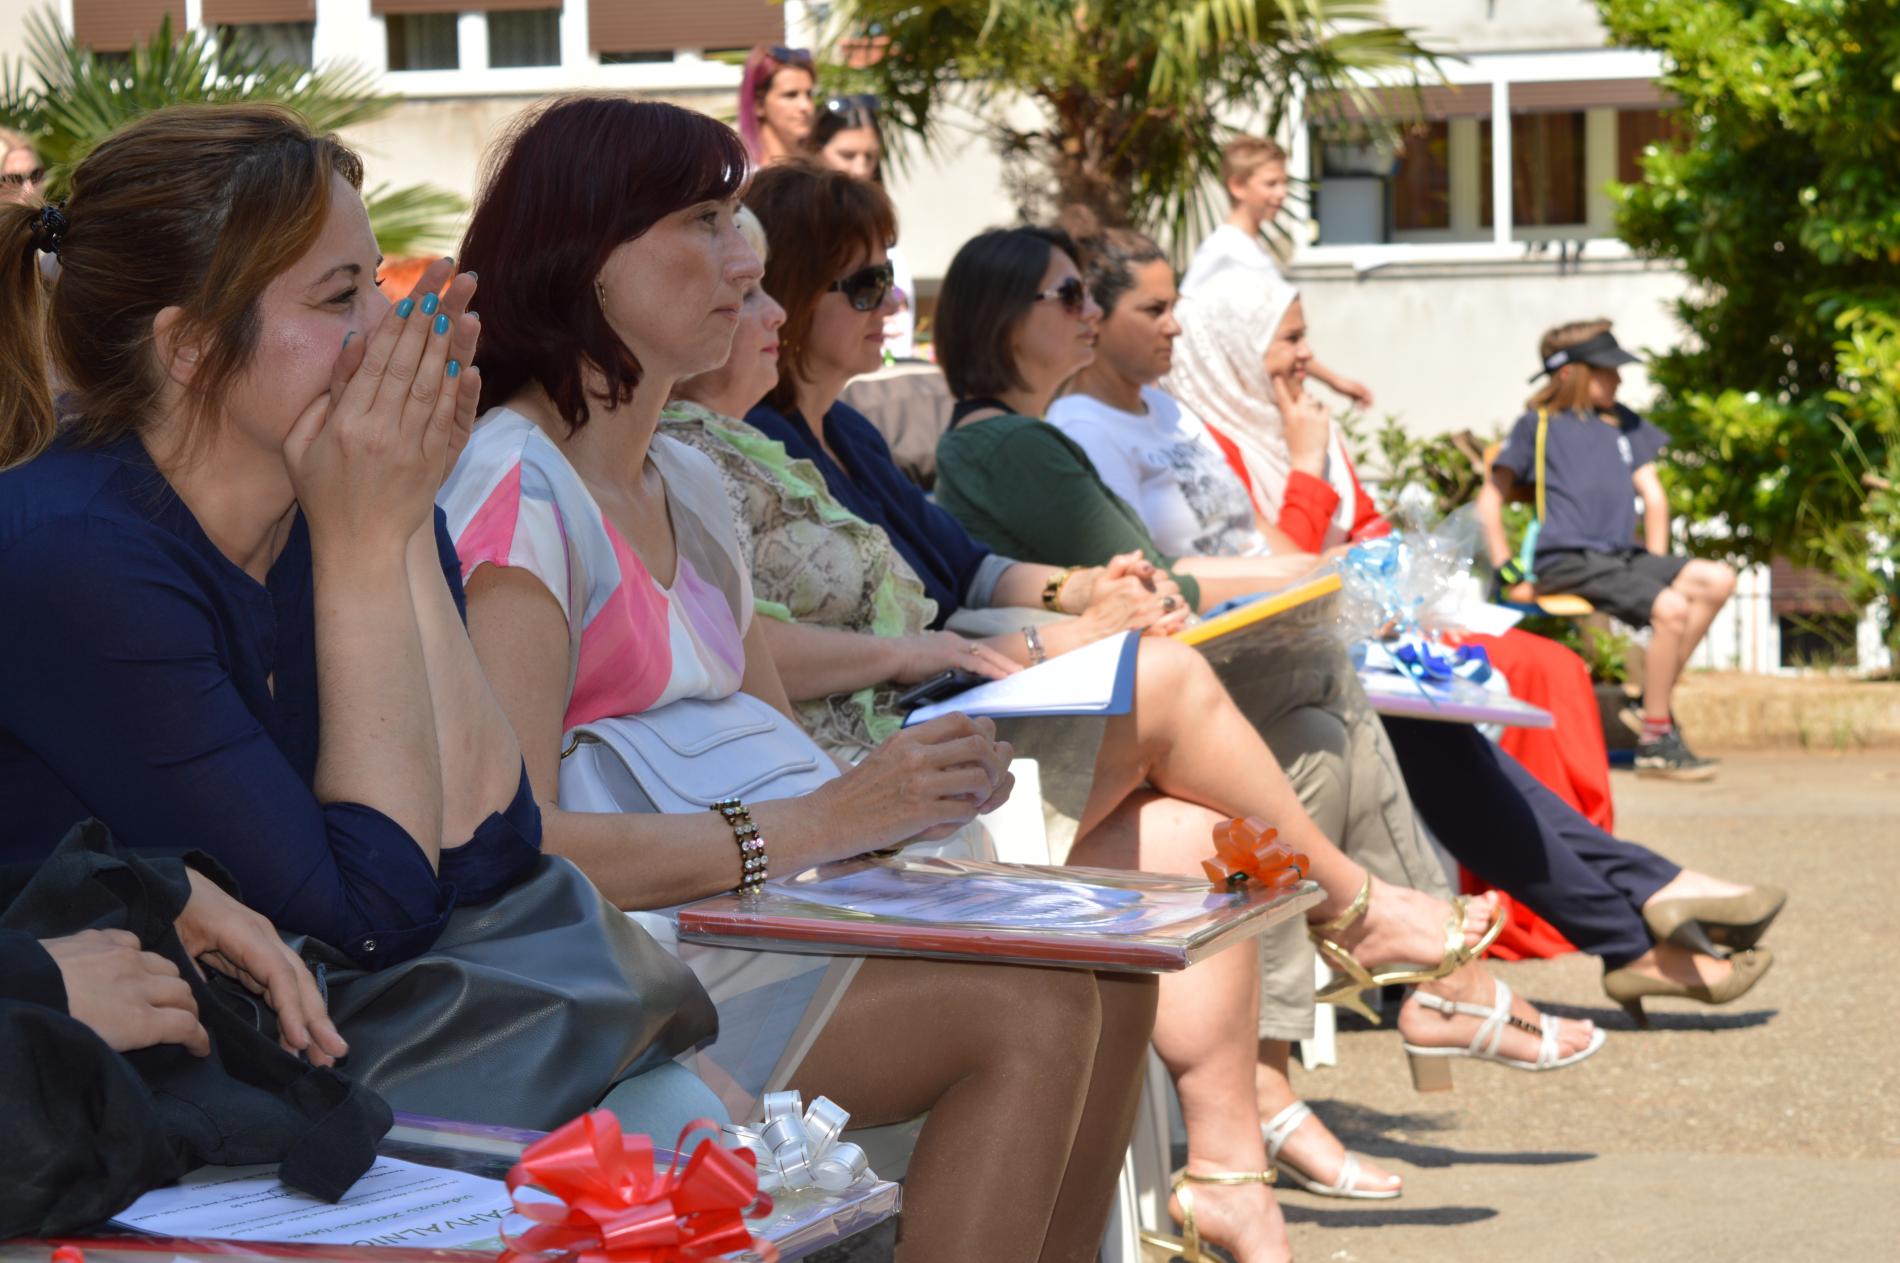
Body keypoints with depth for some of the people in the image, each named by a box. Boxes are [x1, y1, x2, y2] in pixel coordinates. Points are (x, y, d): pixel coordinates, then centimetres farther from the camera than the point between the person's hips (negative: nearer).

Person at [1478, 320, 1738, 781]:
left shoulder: (1623, 423, 23)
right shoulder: (1537, 425, 6)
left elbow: (1653, 495, 24)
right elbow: (1489, 502, 4)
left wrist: (1656, 569, 11)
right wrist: (1509, 574, -7)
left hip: (1620, 557, 7)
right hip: (1567, 564, -7)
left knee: (1716, 581, -14)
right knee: (1671, 608, -27)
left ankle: (1655, 696, -9)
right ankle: (1655, 742, -21)